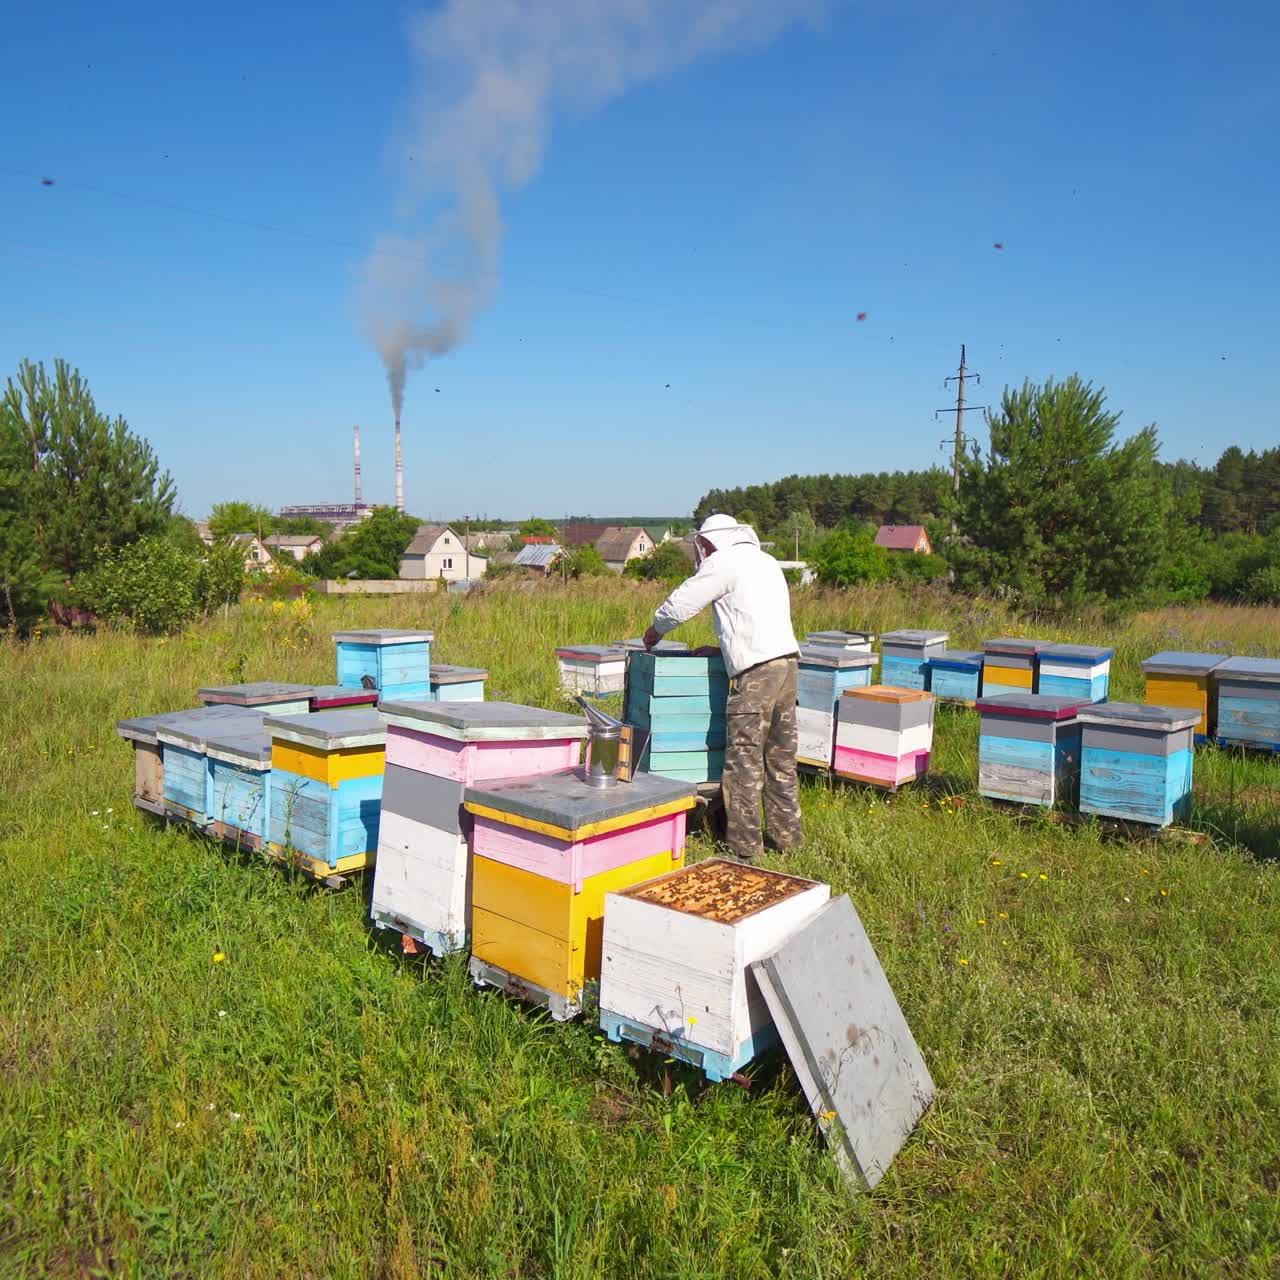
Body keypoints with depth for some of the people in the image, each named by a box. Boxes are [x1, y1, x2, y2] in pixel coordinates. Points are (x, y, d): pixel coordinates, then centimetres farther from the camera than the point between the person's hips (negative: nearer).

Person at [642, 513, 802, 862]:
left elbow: (680, 604, -1)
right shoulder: (766, 561, 23)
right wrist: (726, 645, 28)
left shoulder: (723, 562, -3)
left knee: (744, 762, -3)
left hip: (757, 670, -9)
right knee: (781, 756, 16)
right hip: (788, 660, 9)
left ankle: (745, 846, 1)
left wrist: (654, 631, 17)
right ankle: (786, 834, 24)